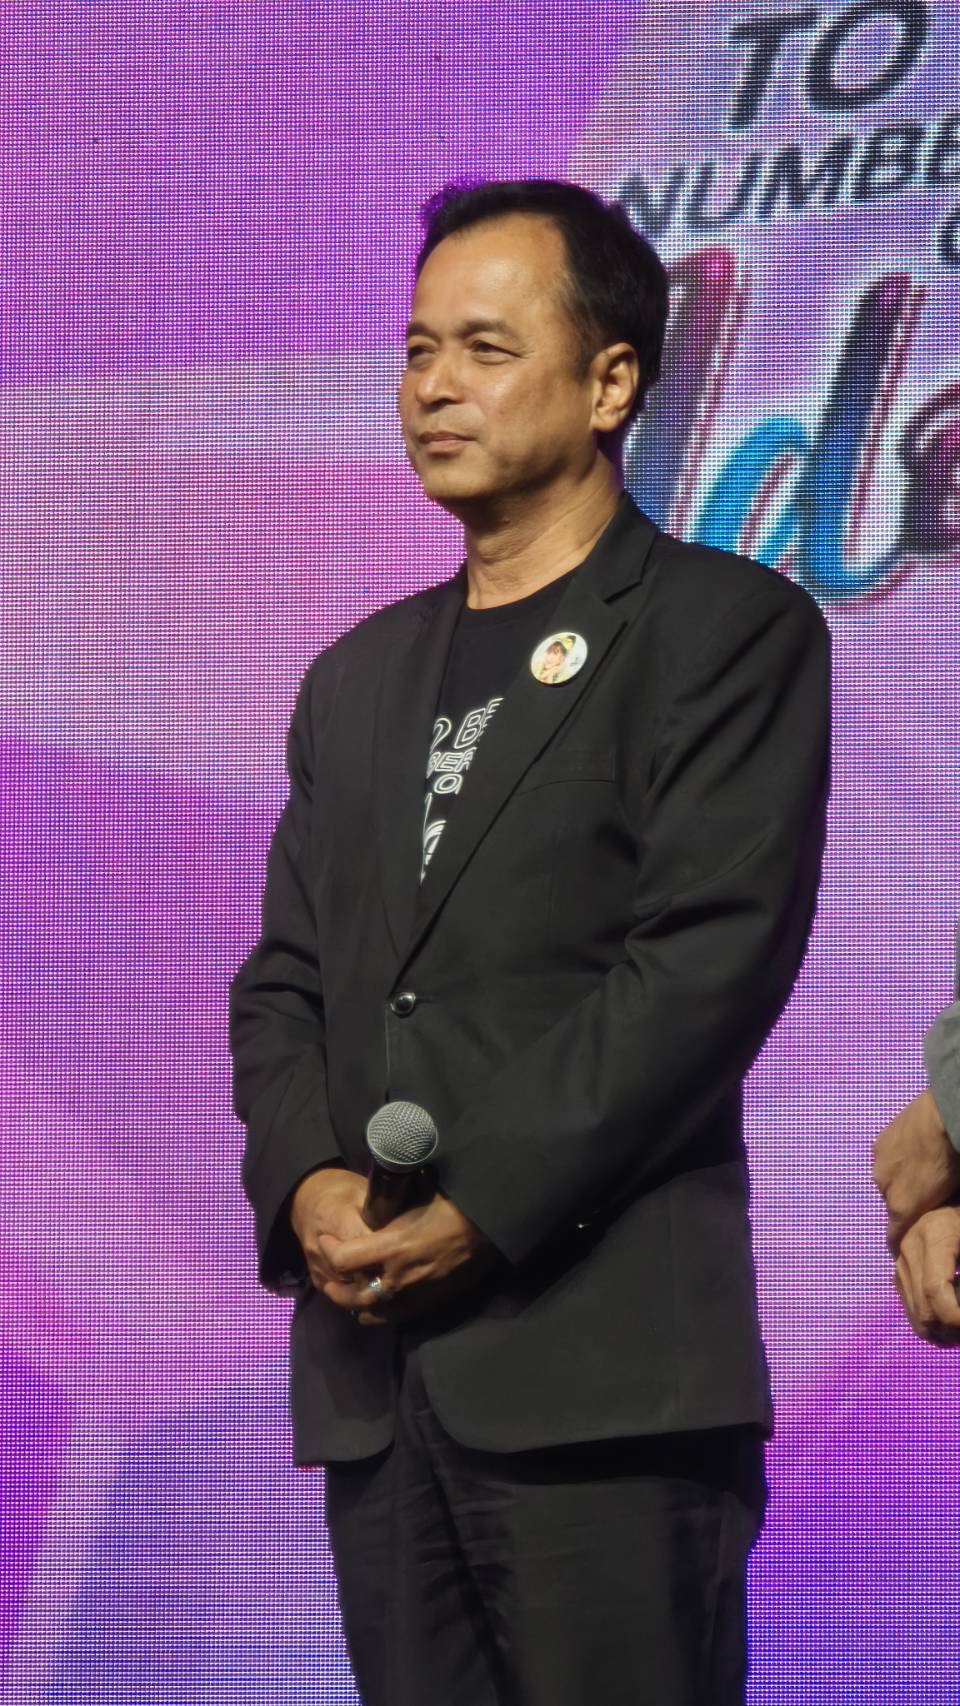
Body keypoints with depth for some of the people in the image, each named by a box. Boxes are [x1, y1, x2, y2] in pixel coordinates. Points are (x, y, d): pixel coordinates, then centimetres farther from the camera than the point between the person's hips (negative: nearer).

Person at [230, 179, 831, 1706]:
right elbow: (284, 977, 16)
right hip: (372, 1369, 6)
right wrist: (306, 1182, -5)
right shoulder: (358, 677, 22)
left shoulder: (727, 631, 1)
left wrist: (479, 1211, -15)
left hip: (600, 1367, -6)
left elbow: (712, 956, -10)